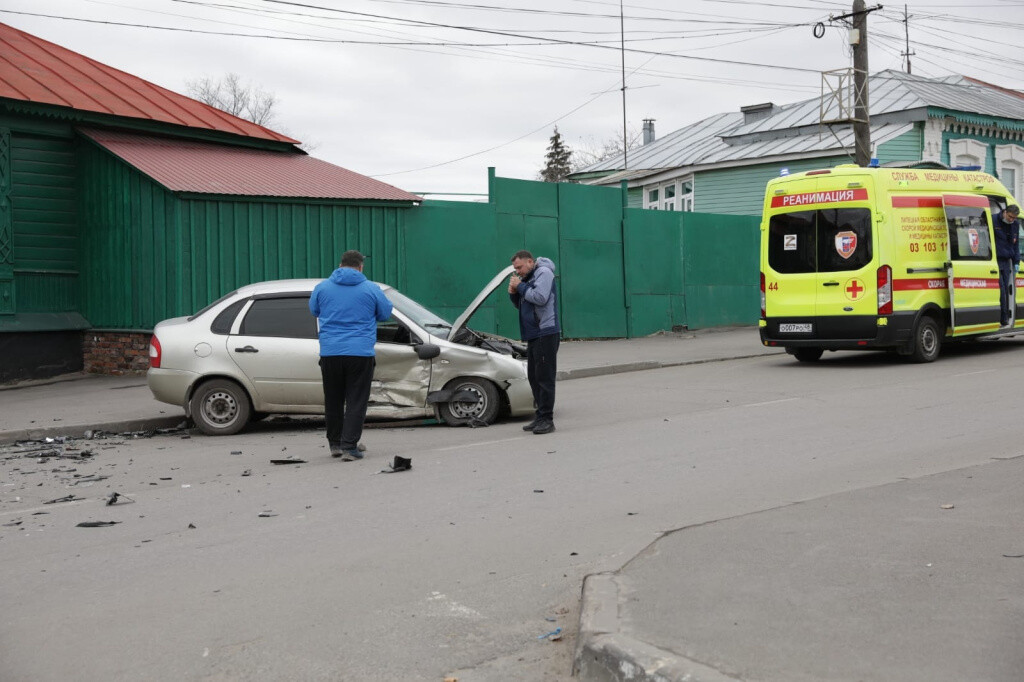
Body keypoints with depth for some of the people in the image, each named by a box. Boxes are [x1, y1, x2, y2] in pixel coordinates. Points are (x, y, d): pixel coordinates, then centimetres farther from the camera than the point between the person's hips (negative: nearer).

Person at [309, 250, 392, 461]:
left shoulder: (322, 287, 4)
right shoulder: (371, 289, -1)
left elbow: (313, 311, 19)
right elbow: (385, 313, 11)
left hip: (330, 353, 2)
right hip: (361, 353, -2)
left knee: (333, 400, 15)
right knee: (356, 401, 1)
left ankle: (335, 444, 24)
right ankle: (349, 447, -6)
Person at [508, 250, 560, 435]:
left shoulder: (543, 273, -6)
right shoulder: (527, 279, 20)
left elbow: (540, 298, -21)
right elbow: (521, 305, 26)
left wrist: (520, 287, -11)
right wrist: (513, 293, 7)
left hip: (546, 334, -10)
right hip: (533, 335, 10)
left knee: (544, 377, -10)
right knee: (534, 378, 10)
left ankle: (546, 419, -9)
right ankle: (540, 417, 16)